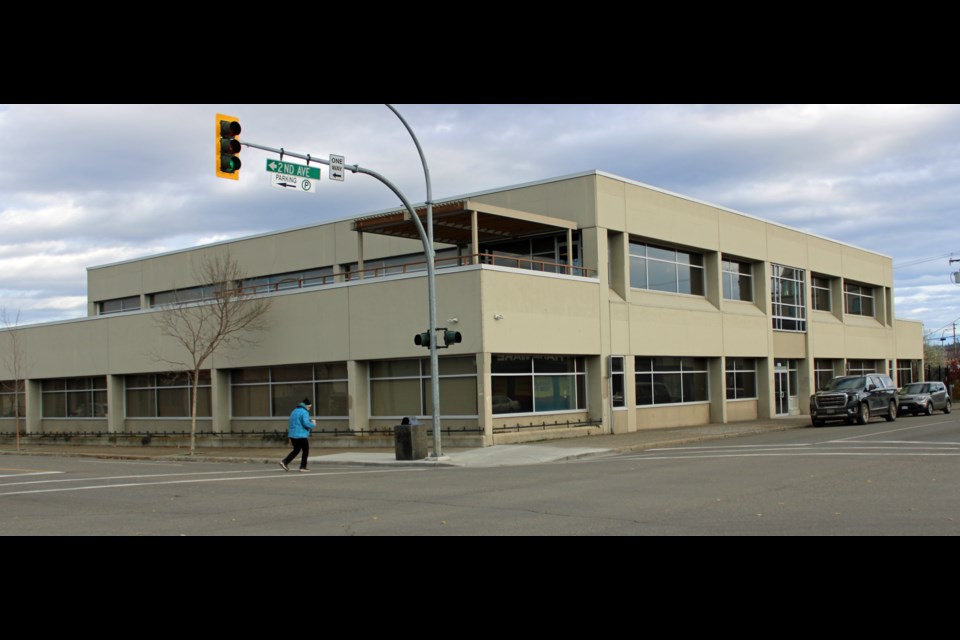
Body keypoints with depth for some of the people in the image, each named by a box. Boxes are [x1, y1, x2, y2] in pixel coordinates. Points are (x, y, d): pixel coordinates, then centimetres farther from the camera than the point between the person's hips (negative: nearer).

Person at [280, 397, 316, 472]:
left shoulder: (294, 412, 16)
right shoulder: (304, 412, -12)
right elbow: (306, 424, -24)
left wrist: (290, 438, 24)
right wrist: (313, 424, -2)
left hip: (292, 435, 8)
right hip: (301, 436, -8)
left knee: (296, 450, 19)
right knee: (305, 451, 7)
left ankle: (284, 462, 7)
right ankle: (303, 467, 7)